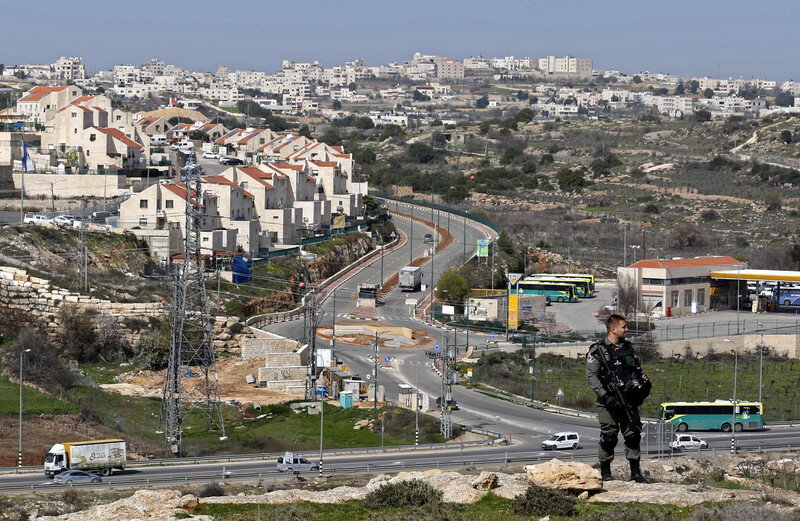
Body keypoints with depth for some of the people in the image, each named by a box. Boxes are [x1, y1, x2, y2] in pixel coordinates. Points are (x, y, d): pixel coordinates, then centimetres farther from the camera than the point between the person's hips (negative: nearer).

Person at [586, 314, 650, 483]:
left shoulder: (628, 347, 13)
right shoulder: (598, 350, -4)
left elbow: (638, 370, 23)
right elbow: (591, 376, -8)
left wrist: (644, 383, 2)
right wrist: (605, 395, -17)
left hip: (629, 400, 5)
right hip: (609, 403, -5)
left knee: (633, 436, 4)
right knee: (608, 438, -2)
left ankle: (635, 473, 9)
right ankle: (605, 473, 9)